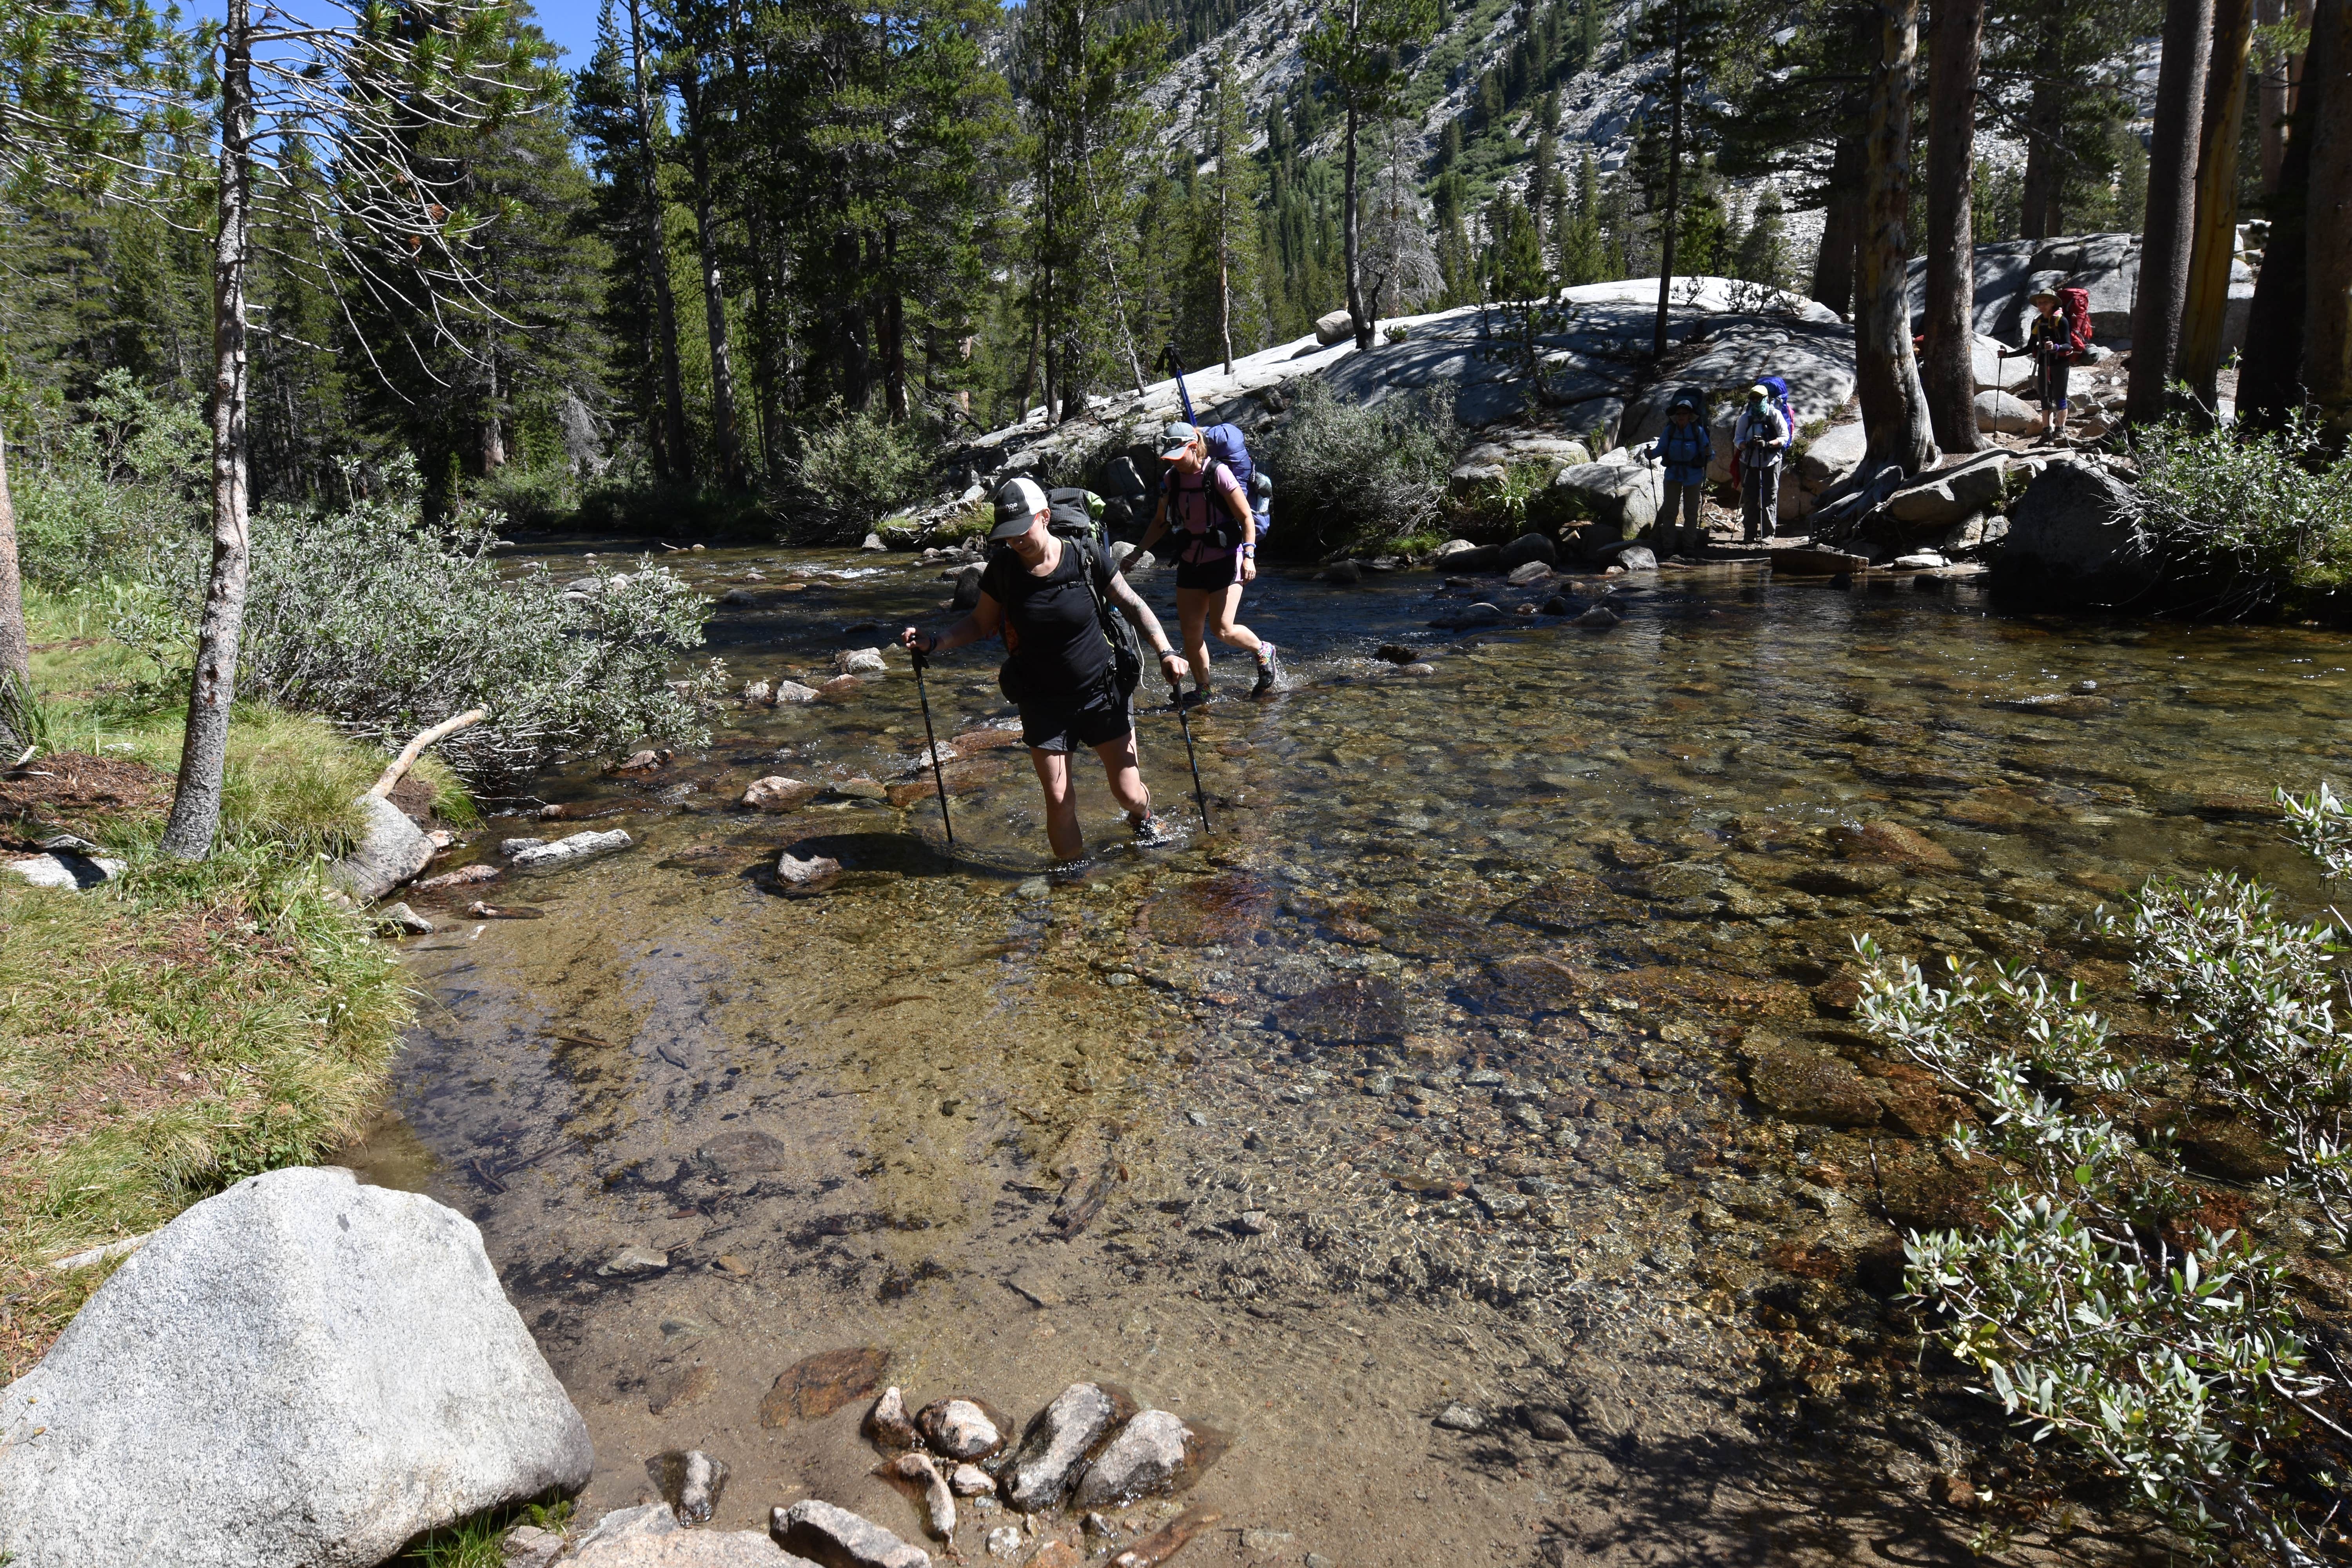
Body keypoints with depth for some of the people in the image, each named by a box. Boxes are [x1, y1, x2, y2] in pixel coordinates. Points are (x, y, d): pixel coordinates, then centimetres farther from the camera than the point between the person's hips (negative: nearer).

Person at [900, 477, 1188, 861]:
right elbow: (981, 622, 6)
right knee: (1059, 803, -1)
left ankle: (1144, 819, 42)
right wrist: (933, 642, -8)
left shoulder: (1085, 555, -13)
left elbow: (1133, 605, -2)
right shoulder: (1003, 567, -8)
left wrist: (1165, 651, -14)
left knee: (1128, 792, 4)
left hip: (1102, 693, -1)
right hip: (1043, 704, 1)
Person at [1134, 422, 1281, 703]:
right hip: (1191, 561, 6)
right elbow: (1161, 522, 16)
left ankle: (1265, 653, 17)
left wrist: (1249, 556, -22)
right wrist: (1137, 552, 9)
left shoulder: (1218, 474, -13)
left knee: (1222, 630, -12)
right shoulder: (1172, 479, 4)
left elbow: (1246, 517, -12)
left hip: (1225, 559, -6)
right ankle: (1202, 690, 17)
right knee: (1190, 632, 2)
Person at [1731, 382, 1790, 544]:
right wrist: (1747, 444, -22)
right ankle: (1750, 533, 9)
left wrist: (1768, 444, -22)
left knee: (1770, 498, -1)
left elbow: (1784, 437, -5)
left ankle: (1769, 532, 6)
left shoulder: (1775, 415, -2)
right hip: (1749, 463, 2)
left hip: (1770, 463, -2)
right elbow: (1737, 440, 1)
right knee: (1749, 498, 2)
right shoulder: (1745, 417, 4)